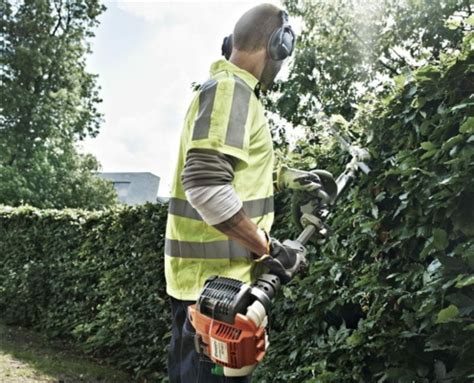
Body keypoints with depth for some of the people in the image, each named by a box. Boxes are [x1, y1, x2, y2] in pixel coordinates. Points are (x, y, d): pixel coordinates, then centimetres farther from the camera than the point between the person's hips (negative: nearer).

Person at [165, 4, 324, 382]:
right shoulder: (230, 88, -16)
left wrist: (280, 177, 28)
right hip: (215, 277, -10)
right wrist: (268, 248, -22)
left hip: (211, 274, 10)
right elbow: (205, 185, -28)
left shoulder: (229, 87, 17)